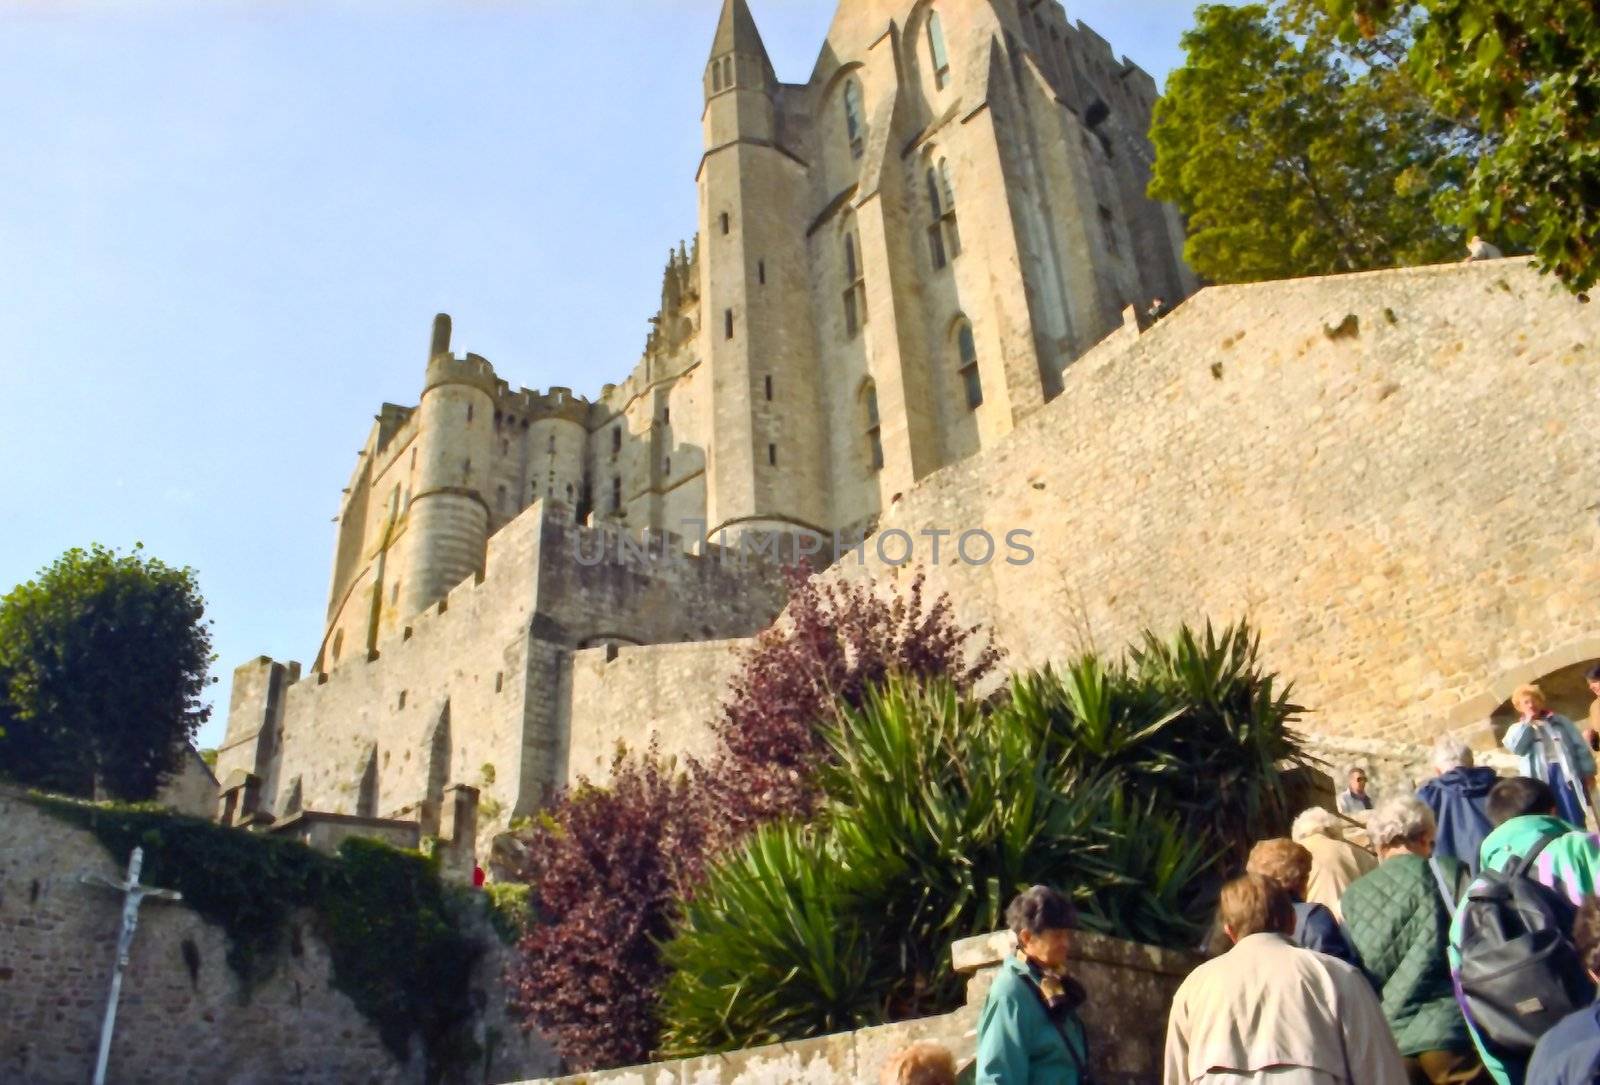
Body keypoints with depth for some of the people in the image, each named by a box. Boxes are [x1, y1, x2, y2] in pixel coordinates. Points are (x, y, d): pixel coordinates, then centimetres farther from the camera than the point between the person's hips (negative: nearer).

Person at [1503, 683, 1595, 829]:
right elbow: (1515, 747, -9)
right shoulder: (1517, 729, 13)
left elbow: (1580, 746, 11)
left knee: (1575, 818, -2)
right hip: (1540, 778, 0)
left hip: (1566, 772, 0)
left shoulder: (1561, 721, 15)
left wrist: (1588, 772, 2)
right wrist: (1528, 723, -3)